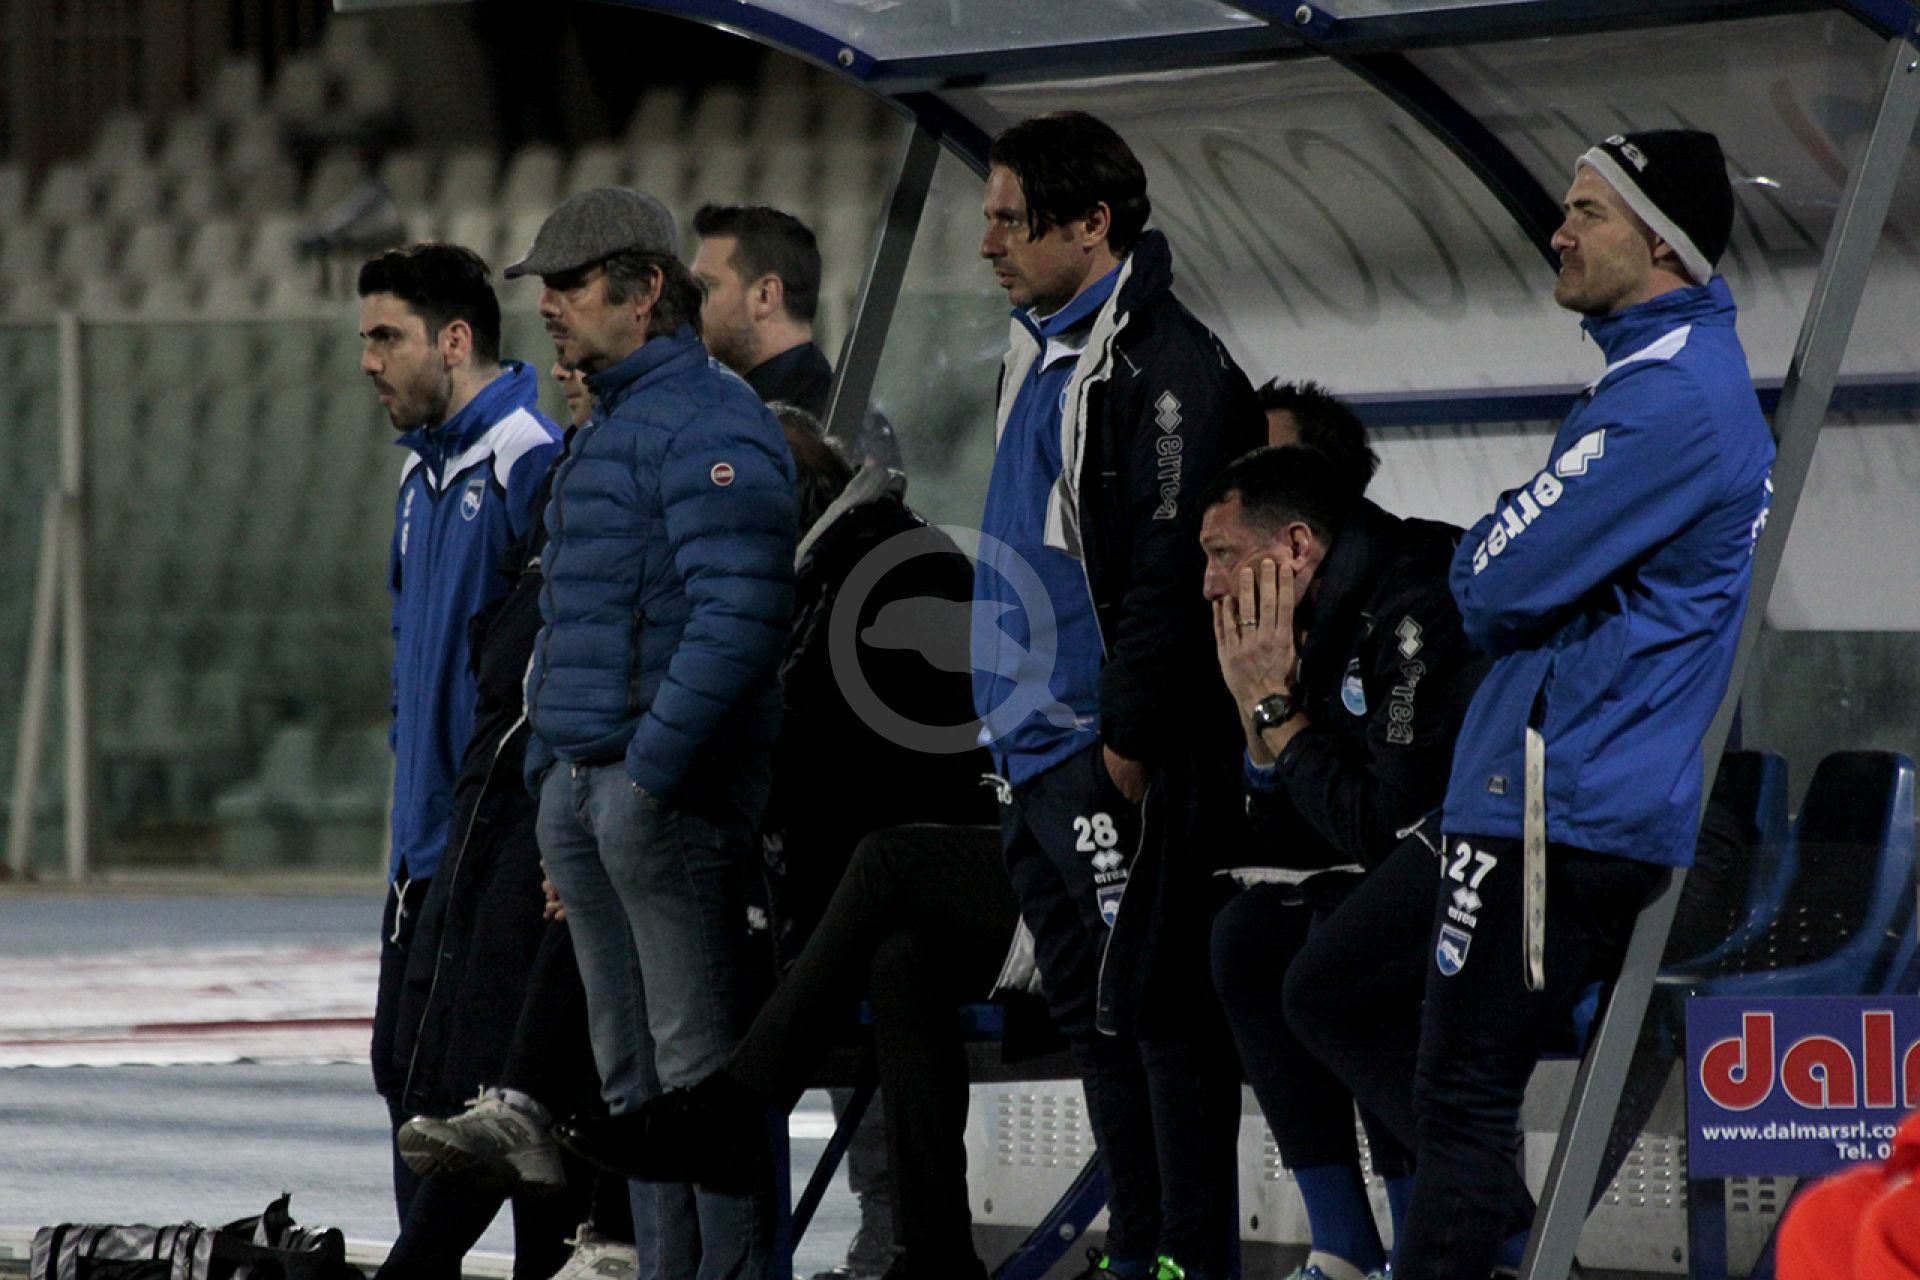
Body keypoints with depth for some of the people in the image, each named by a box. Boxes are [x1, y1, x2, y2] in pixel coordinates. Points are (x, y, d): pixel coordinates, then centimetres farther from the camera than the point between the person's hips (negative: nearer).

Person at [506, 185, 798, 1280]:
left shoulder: (707, 422, -12)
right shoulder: (606, 430, 21)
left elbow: (741, 612, -21)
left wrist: (654, 764, -23)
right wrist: (553, 760, 17)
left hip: (669, 786, -10)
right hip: (579, 785, 10)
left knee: (700, 1057, -8)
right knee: (628, 1068, 12)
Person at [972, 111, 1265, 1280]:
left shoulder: (1165, 365, -13)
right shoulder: (1047, 353, 18)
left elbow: (1168, 567, -19)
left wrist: (1129, 738, -22)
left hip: (1121, 759, -10)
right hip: (1041, 753, 10)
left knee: (1156, 1011, -9)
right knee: (1094, 1015, 12)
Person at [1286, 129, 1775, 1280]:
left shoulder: (1673, 398, -18)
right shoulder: (1686, 368, 18)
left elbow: (1501, 580, -20)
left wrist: (1486, 553, 3)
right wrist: (1505, 559, 5)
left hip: (1560, 814, -11)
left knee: (1462, 1098, -8)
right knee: (1333, 993, 17)